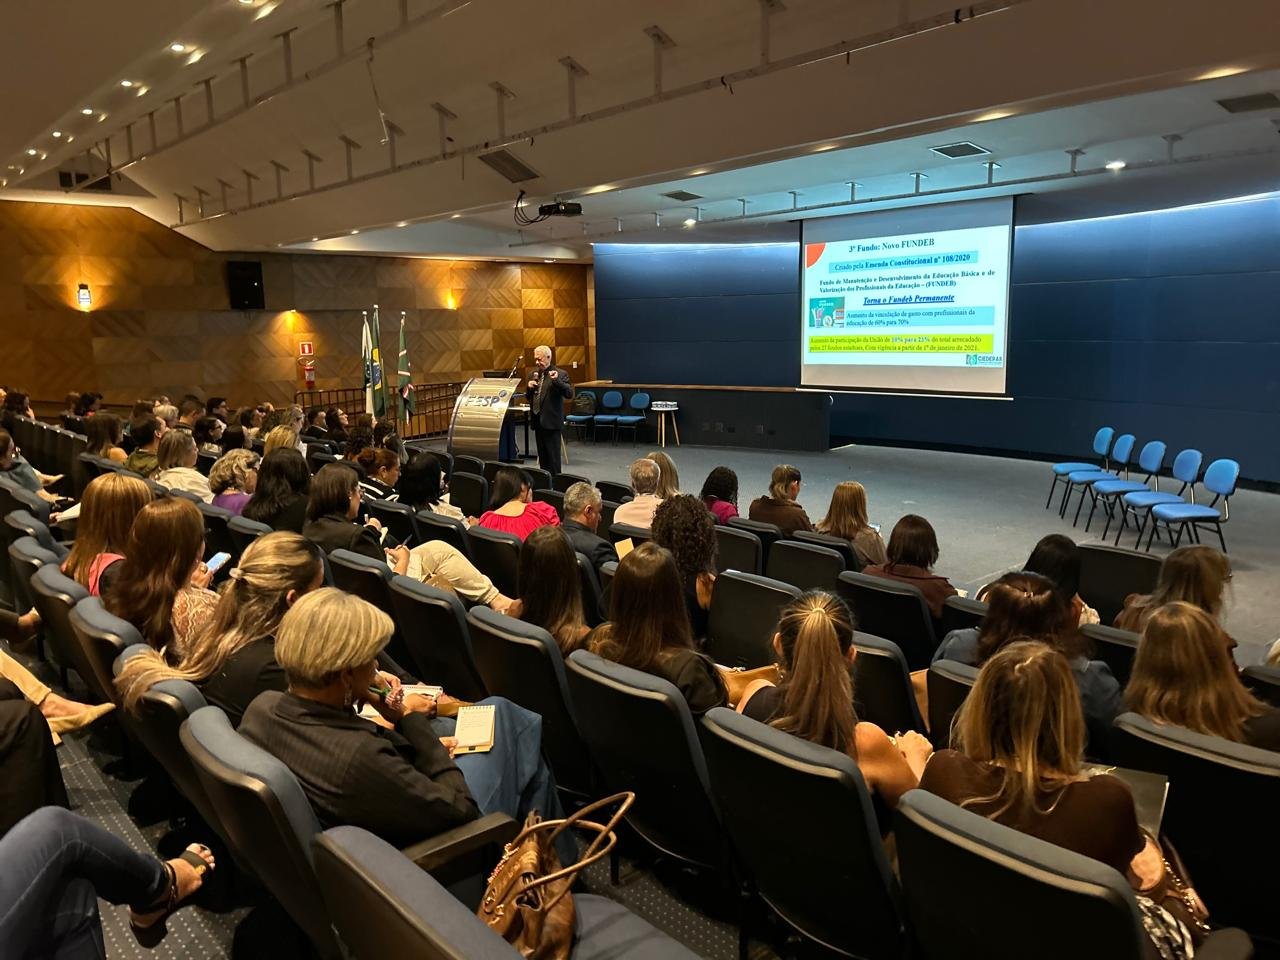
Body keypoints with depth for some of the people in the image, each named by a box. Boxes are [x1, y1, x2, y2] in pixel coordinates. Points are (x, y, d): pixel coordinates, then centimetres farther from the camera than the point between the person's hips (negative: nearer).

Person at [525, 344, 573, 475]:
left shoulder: (561, 374, -7)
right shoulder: (534, 374, 13)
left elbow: (569, 394, -18)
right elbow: (528, 396, 19)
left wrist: (556, 380, -30)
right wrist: (529, 387, -2)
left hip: (551, 421, -7)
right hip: (538, 420, 7)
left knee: (553, 456, -4)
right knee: (542, 457, 13)